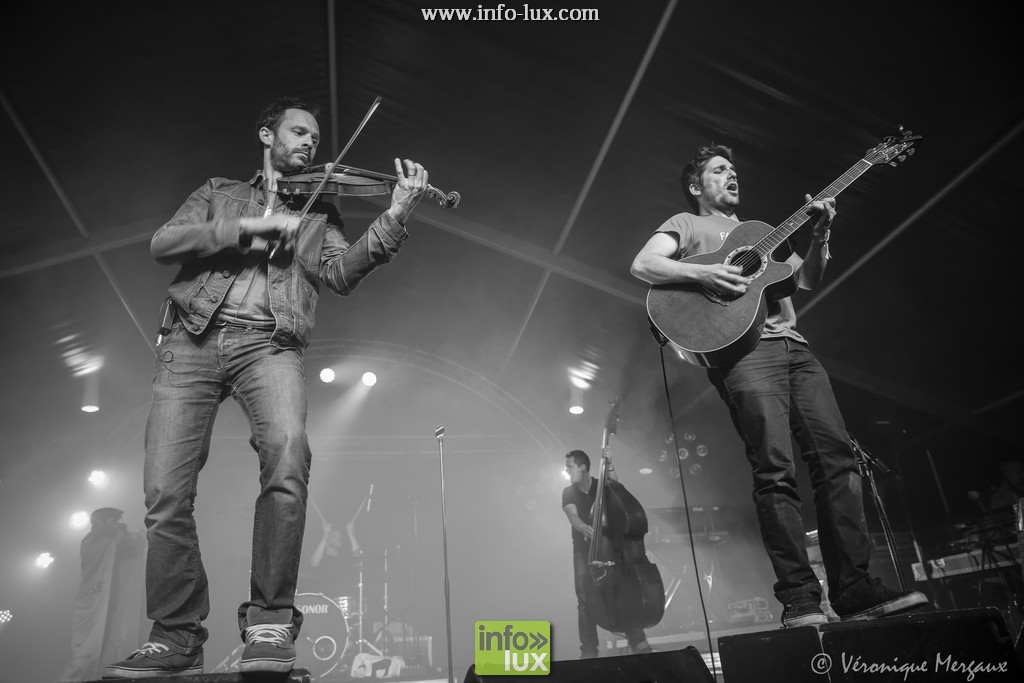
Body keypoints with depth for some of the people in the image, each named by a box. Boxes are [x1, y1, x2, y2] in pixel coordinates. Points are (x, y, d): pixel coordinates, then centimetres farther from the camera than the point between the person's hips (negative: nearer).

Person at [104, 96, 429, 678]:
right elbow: (163, 243, 7)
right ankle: (177, 634, 11)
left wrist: (395, 218, -9)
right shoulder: (220, 192, 24)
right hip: (193, 340, 2)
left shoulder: (318, 210, 23)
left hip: (268, 343, -1)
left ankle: (270, 621, -17)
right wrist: (247, 226, -6)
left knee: (288, 451, -30)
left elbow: (341, 273, 4)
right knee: (166, 490, -8)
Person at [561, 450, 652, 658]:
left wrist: (609, 466, -35)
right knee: (585, 599, -4)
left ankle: (638, 642, -7)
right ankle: (589, 650, 4)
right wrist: (584, 528, -36)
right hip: (584, 550, 1)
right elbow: (573, 517, -15)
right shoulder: (568, 493, 2)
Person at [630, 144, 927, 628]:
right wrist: (704, 273, -15)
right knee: (777, 471, -15)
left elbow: (806, 279, 26)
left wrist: (820, 234, 9)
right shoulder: (686, 224, 16)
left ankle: (855, 591, -1)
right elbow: (642, 265, -2)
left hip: (793, 347, 7)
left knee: (837, 458, -5)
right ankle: (799, 600, -11)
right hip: (741, 348, -6)